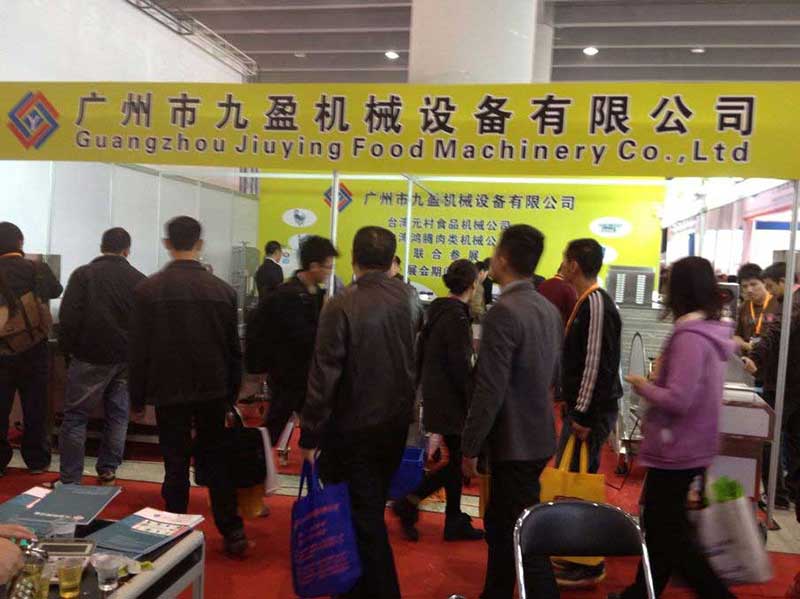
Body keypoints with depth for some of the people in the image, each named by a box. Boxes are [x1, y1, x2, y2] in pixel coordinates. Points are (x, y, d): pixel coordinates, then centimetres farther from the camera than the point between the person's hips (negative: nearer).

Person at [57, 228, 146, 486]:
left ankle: (70, 480, 4)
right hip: (126, 358, 3)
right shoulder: (139, 279, 0)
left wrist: (68, 347, 5)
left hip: (90, 358, -2)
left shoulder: (83, 274, -6)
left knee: (75, 416, 5)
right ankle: (108, 471, 19)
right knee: (117, 415, 13)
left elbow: (68, 317, -9)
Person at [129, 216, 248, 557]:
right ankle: (232, 534, 17)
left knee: (176, 466, 7)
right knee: (216, 461, 13)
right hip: (213, 390, 2)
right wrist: (232, 394, 12)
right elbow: (233, 349, 2)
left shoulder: (148, 290, -8)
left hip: (169, 391, -2)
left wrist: (138, 398, 5)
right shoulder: (222, 290, -3)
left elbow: (139, 349, -5)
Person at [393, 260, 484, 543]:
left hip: (435, 394, 9)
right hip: (451, 399, -9)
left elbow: (421, 352, 14)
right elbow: (461, 366, -19)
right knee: (459, 459, 1)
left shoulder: (438, 310, 8)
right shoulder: (457, 316, -18)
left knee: (456, 458, 15)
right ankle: (411, 502, 2)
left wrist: (426, 387, 20)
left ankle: (455, 522, 23)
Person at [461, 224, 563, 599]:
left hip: (514, 442, -9)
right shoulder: (549, 310, 6)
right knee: (501, 526, 21)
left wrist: (470, 448, -14)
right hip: (537, 435, 9)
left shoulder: (504, 312, -21)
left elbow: (489, 390, -22)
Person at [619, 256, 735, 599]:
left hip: (677, 451, -10)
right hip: (694, 447, 10)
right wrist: (655, 382, 7)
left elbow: (677, 400, -28)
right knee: (662, 524, 19)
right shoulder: (713, 332, 7)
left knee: (668, 532, 4)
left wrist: (642, 386, -12)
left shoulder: (690, 337, -23)